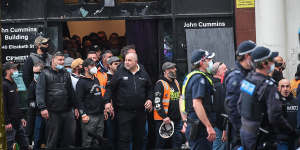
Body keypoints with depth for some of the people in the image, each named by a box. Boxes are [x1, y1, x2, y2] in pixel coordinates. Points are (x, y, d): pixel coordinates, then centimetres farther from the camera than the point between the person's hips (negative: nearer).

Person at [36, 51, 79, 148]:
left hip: (68, 111, 5)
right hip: (53, 112, -5)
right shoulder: (45, 74, 0)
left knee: (69, 136, 4)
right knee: (53, 140, 1)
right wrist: (42, 108, -17)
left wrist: (75, 107, 17)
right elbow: (39, 92, -8)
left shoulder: (66, 74, 16)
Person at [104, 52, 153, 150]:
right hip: (124, 111, -3)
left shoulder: (143, 74, 9)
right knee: (124, 138, -7)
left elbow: (149, 89, 20)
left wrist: (149, 99, 4)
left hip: (140, 111, 3)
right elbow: (110, 88, 1)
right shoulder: (120, 73, 0)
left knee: (139, 138, 12)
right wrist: (107, 101, -10)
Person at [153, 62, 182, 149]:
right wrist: (164, 116, -22)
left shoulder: (176, 83, 15)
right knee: (161, 143, -2)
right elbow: (157, 102, -17)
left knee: (178, 142, 5)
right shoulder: (160, 84, -10)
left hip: (176, 119, 7)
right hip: (163, 119, -7)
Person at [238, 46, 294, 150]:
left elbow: (240, 105, 12)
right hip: (258, 136, -8)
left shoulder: (247, 79, 3)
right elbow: (275, 116, -24)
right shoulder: (269, 86, -22)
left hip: (244, 130, 8)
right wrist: (290, 130, -10)